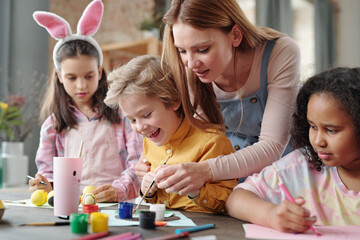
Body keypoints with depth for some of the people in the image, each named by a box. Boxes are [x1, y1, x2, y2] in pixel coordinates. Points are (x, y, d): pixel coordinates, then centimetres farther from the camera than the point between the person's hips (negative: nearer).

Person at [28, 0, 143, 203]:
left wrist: (117, 190, -18)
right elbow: (47, 169, 17)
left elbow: (137, 163, 0)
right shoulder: (54, 124, 17)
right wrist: (45, 186, -6)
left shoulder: (120, 113, 8)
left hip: (117, 206, -3)